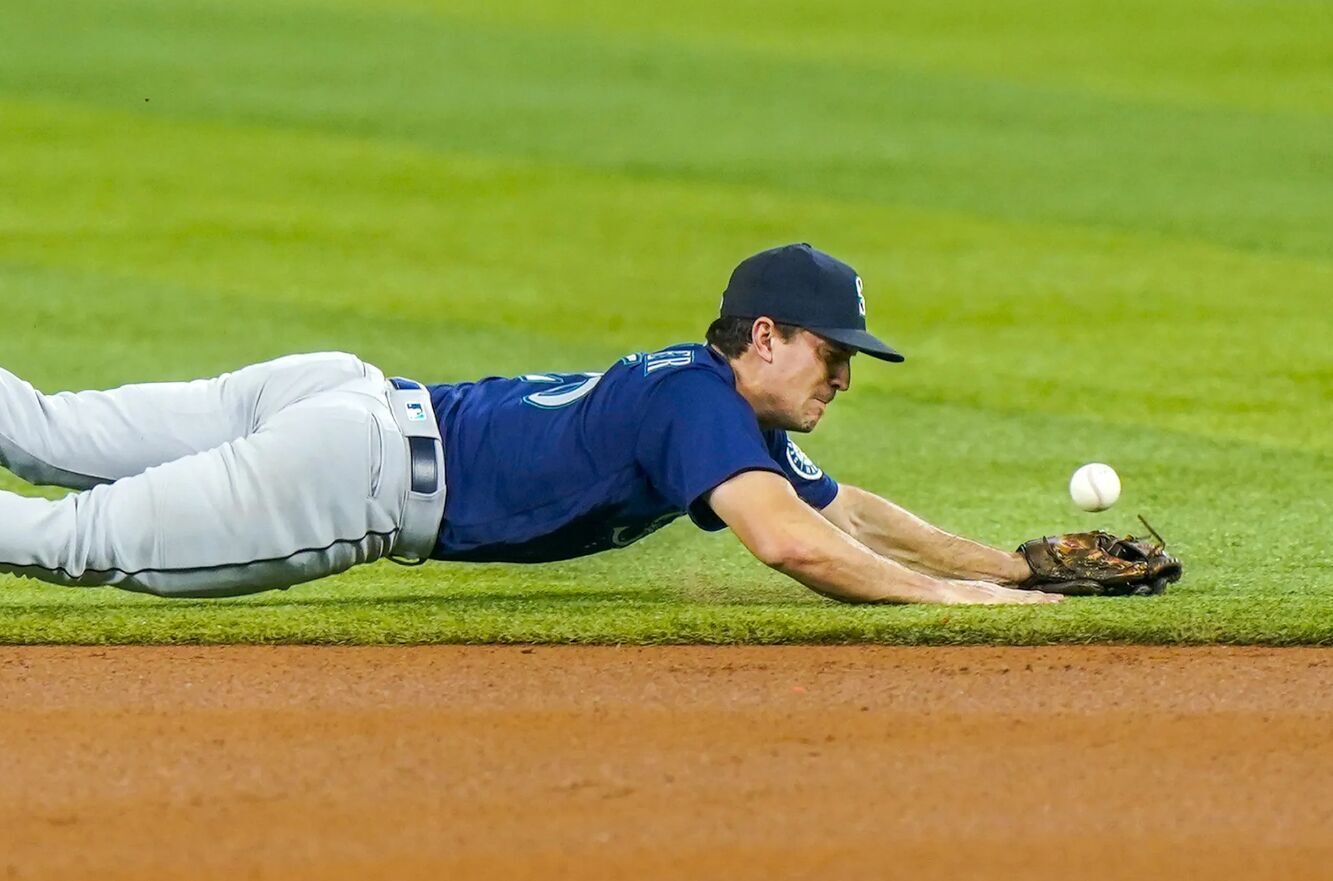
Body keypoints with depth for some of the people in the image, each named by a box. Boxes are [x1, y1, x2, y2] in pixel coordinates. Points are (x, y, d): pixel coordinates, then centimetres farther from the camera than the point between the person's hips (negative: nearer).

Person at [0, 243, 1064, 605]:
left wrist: (1017, 567, 15)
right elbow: (789, 543, -29)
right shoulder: (699, 401, -15)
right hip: (354, 464, -9)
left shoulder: (737, 417, 14)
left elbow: (843, 510, 23)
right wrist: (943, 593, -24)